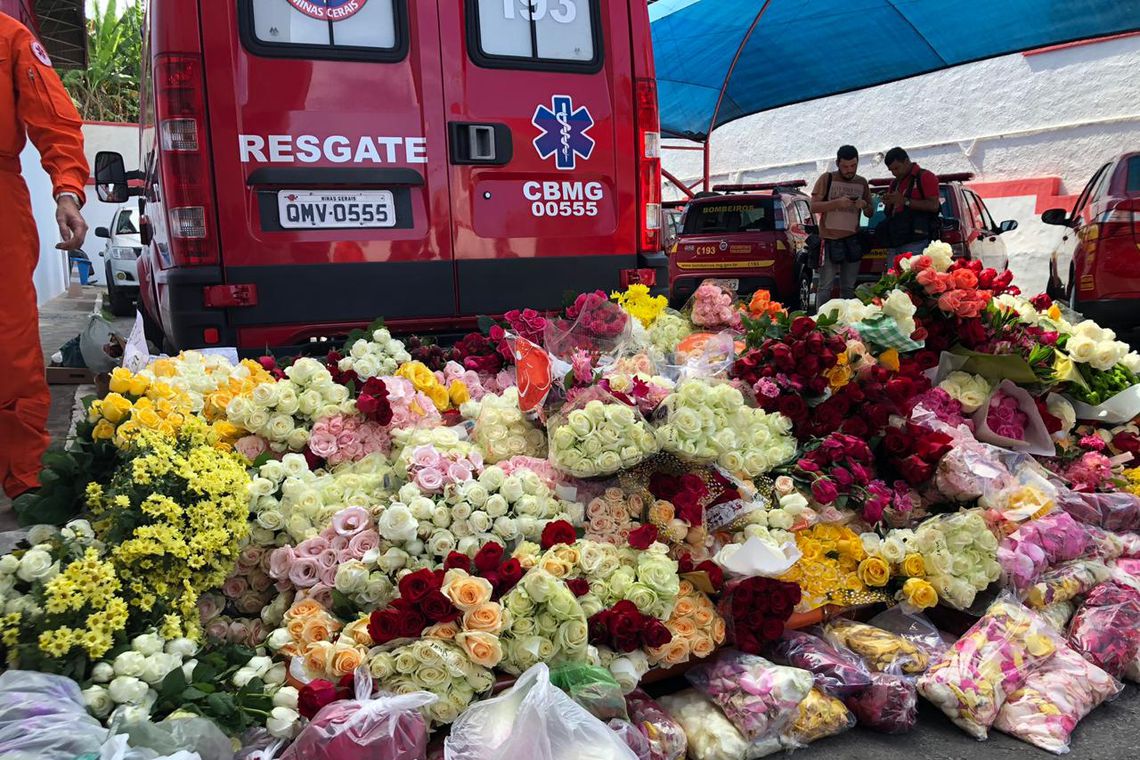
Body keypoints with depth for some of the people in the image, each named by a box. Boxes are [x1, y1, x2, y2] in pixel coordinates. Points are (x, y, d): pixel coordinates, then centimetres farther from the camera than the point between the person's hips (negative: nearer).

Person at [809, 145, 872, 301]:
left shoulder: (862, 183, 13)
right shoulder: (827, 179, 1)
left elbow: (869, 213, 19)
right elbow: (814, 206, -7)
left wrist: (865, 206, -5)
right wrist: (837, 202, -20)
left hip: (852, 240, 4)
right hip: (830, 240, -4)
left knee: (848, 288, 6)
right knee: (826, 287, -8)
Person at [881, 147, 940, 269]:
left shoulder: (925, 176, 2)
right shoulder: (895, 183, 26)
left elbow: (934, 205, -10)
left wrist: (905, 201, -13)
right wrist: (888, 203, 10)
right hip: (894, 241, 7)